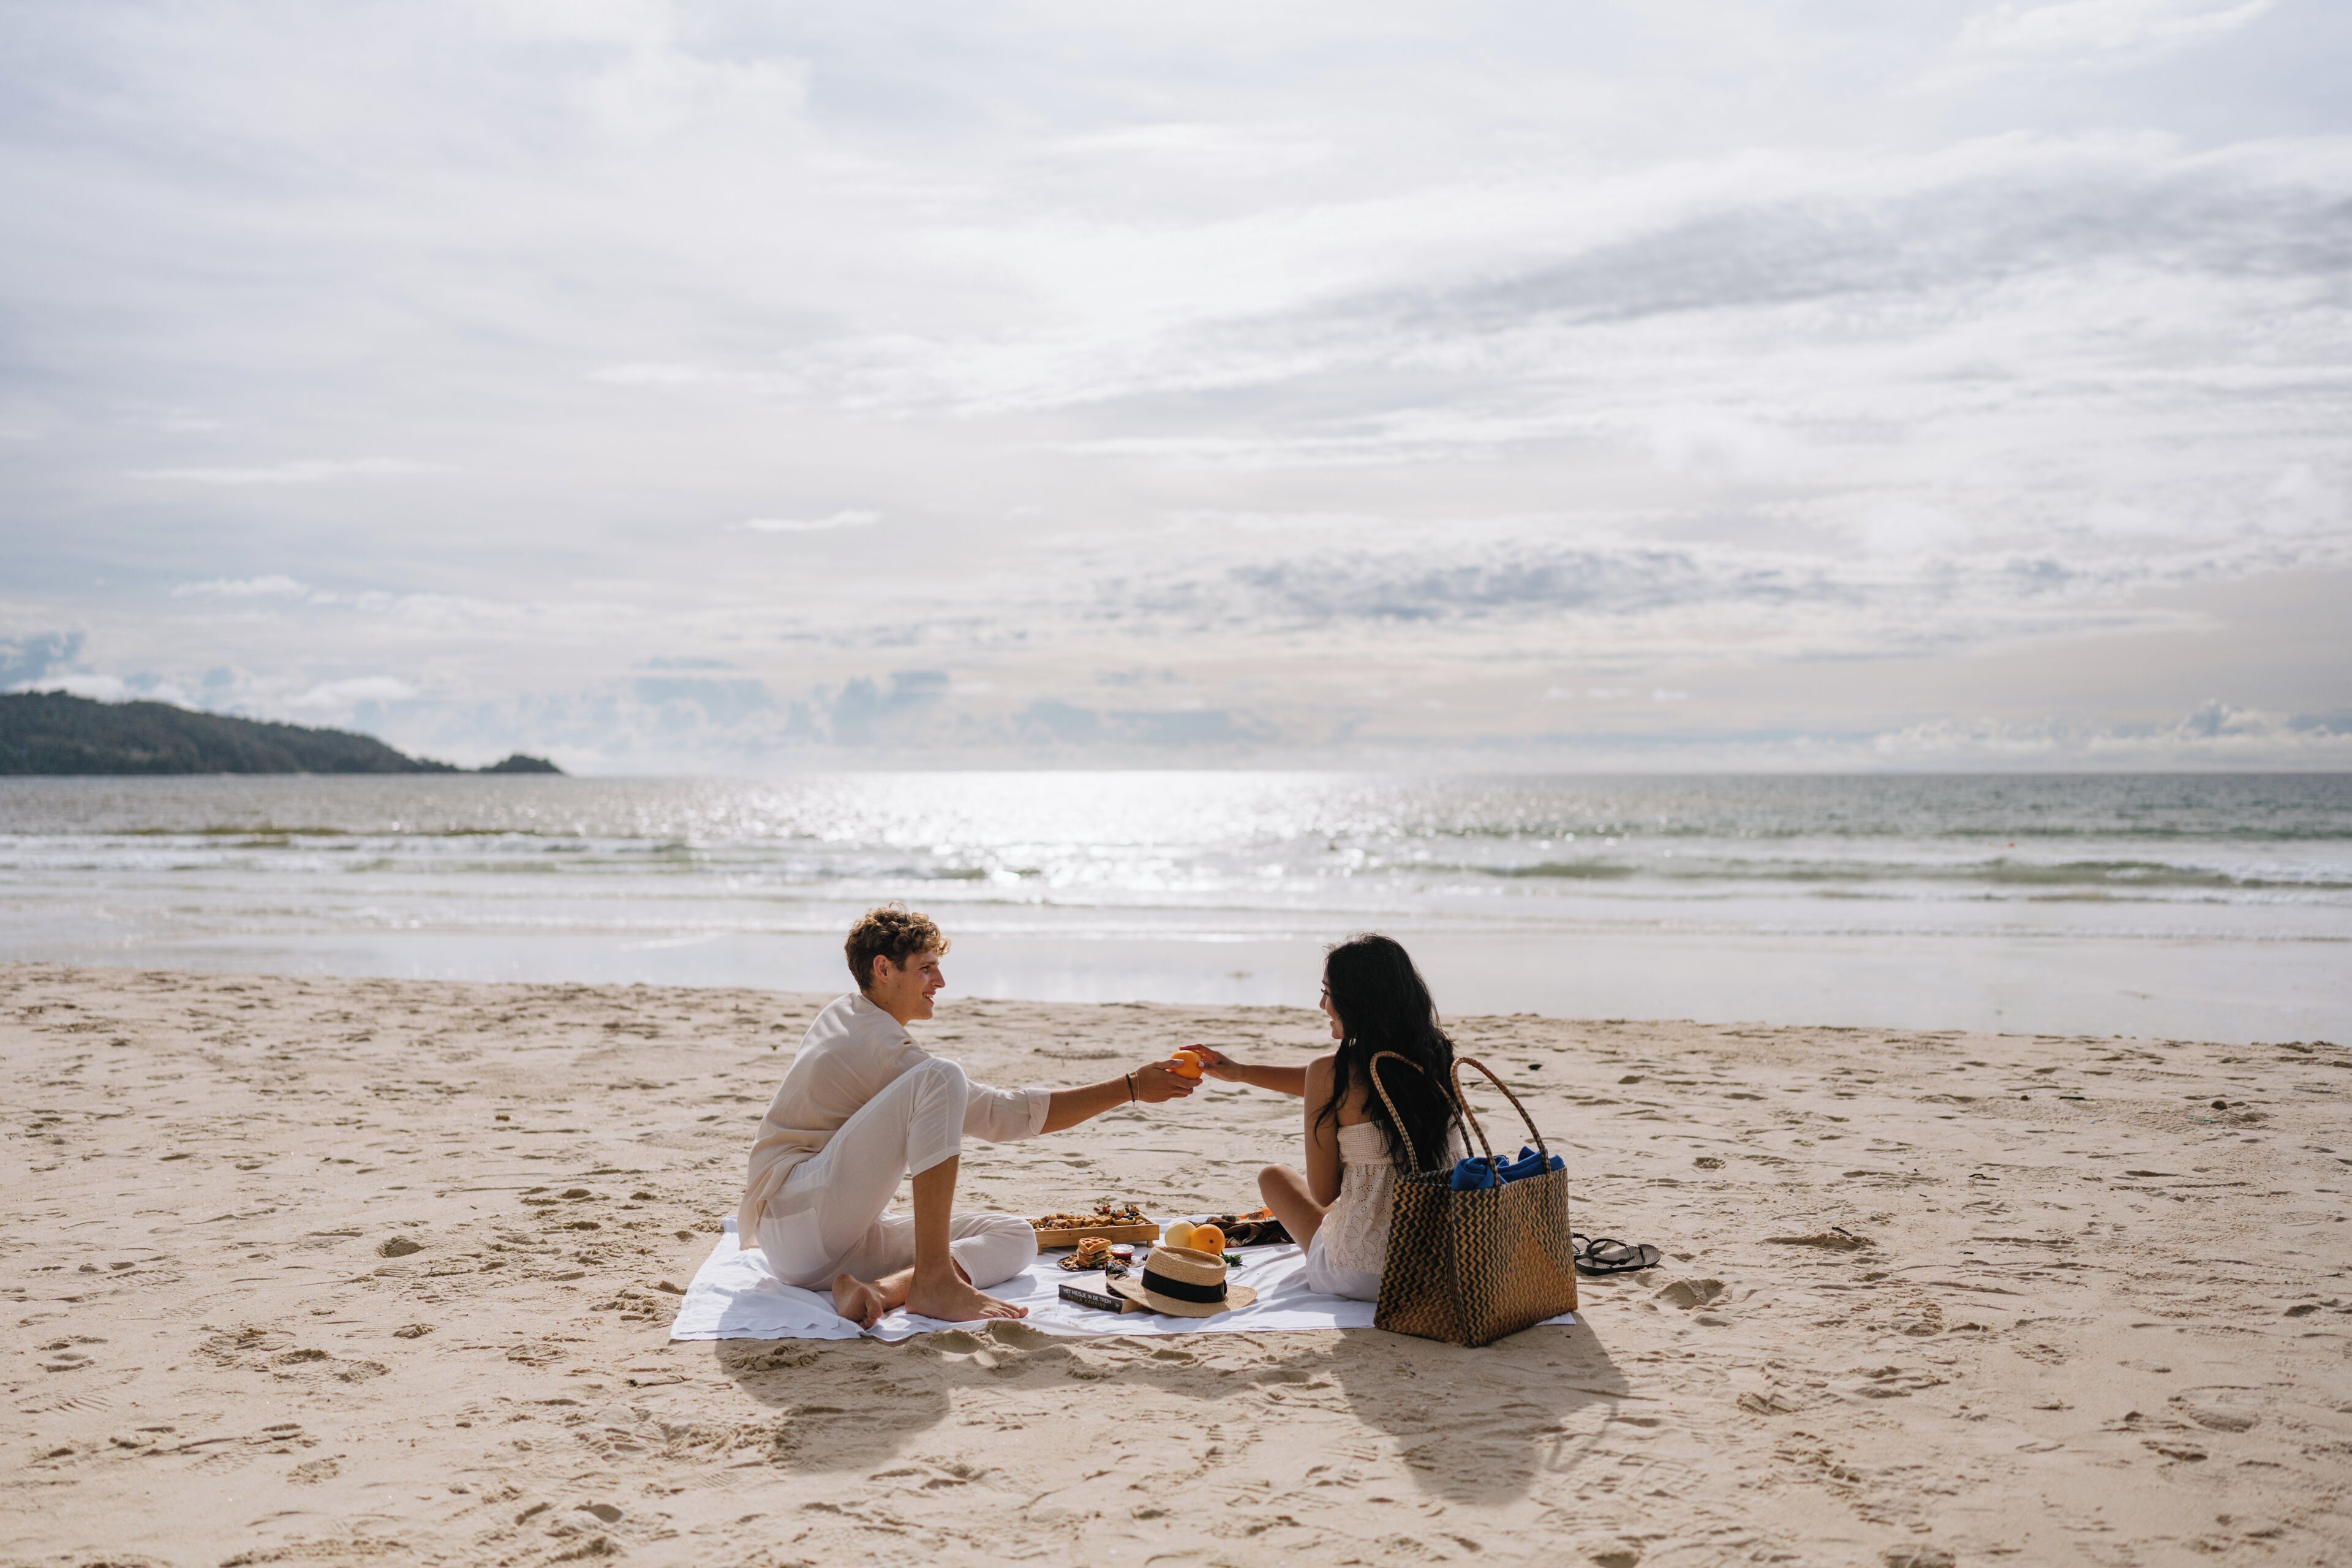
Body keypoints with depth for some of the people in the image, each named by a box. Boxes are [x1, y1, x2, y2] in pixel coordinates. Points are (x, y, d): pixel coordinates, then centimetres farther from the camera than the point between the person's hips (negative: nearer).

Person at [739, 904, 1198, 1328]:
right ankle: (934, 1279, -31)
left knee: (1016, 1237, -1)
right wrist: (1130, 1088, -14)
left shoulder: (841, 1014, 15)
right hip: (796, 1219, -10)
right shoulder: (884, 1051, -14)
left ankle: (885, 1287, -24)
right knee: (940, 1077, -27)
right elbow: (1005, 1114, -16)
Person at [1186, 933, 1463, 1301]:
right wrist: (1241, 1072, 26)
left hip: (1360, 1276, -5)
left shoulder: (1329, 1072, -16)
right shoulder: (1437, 1056, 1)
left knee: (1273, 1176, 24)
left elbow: (1323, 1193, -7)